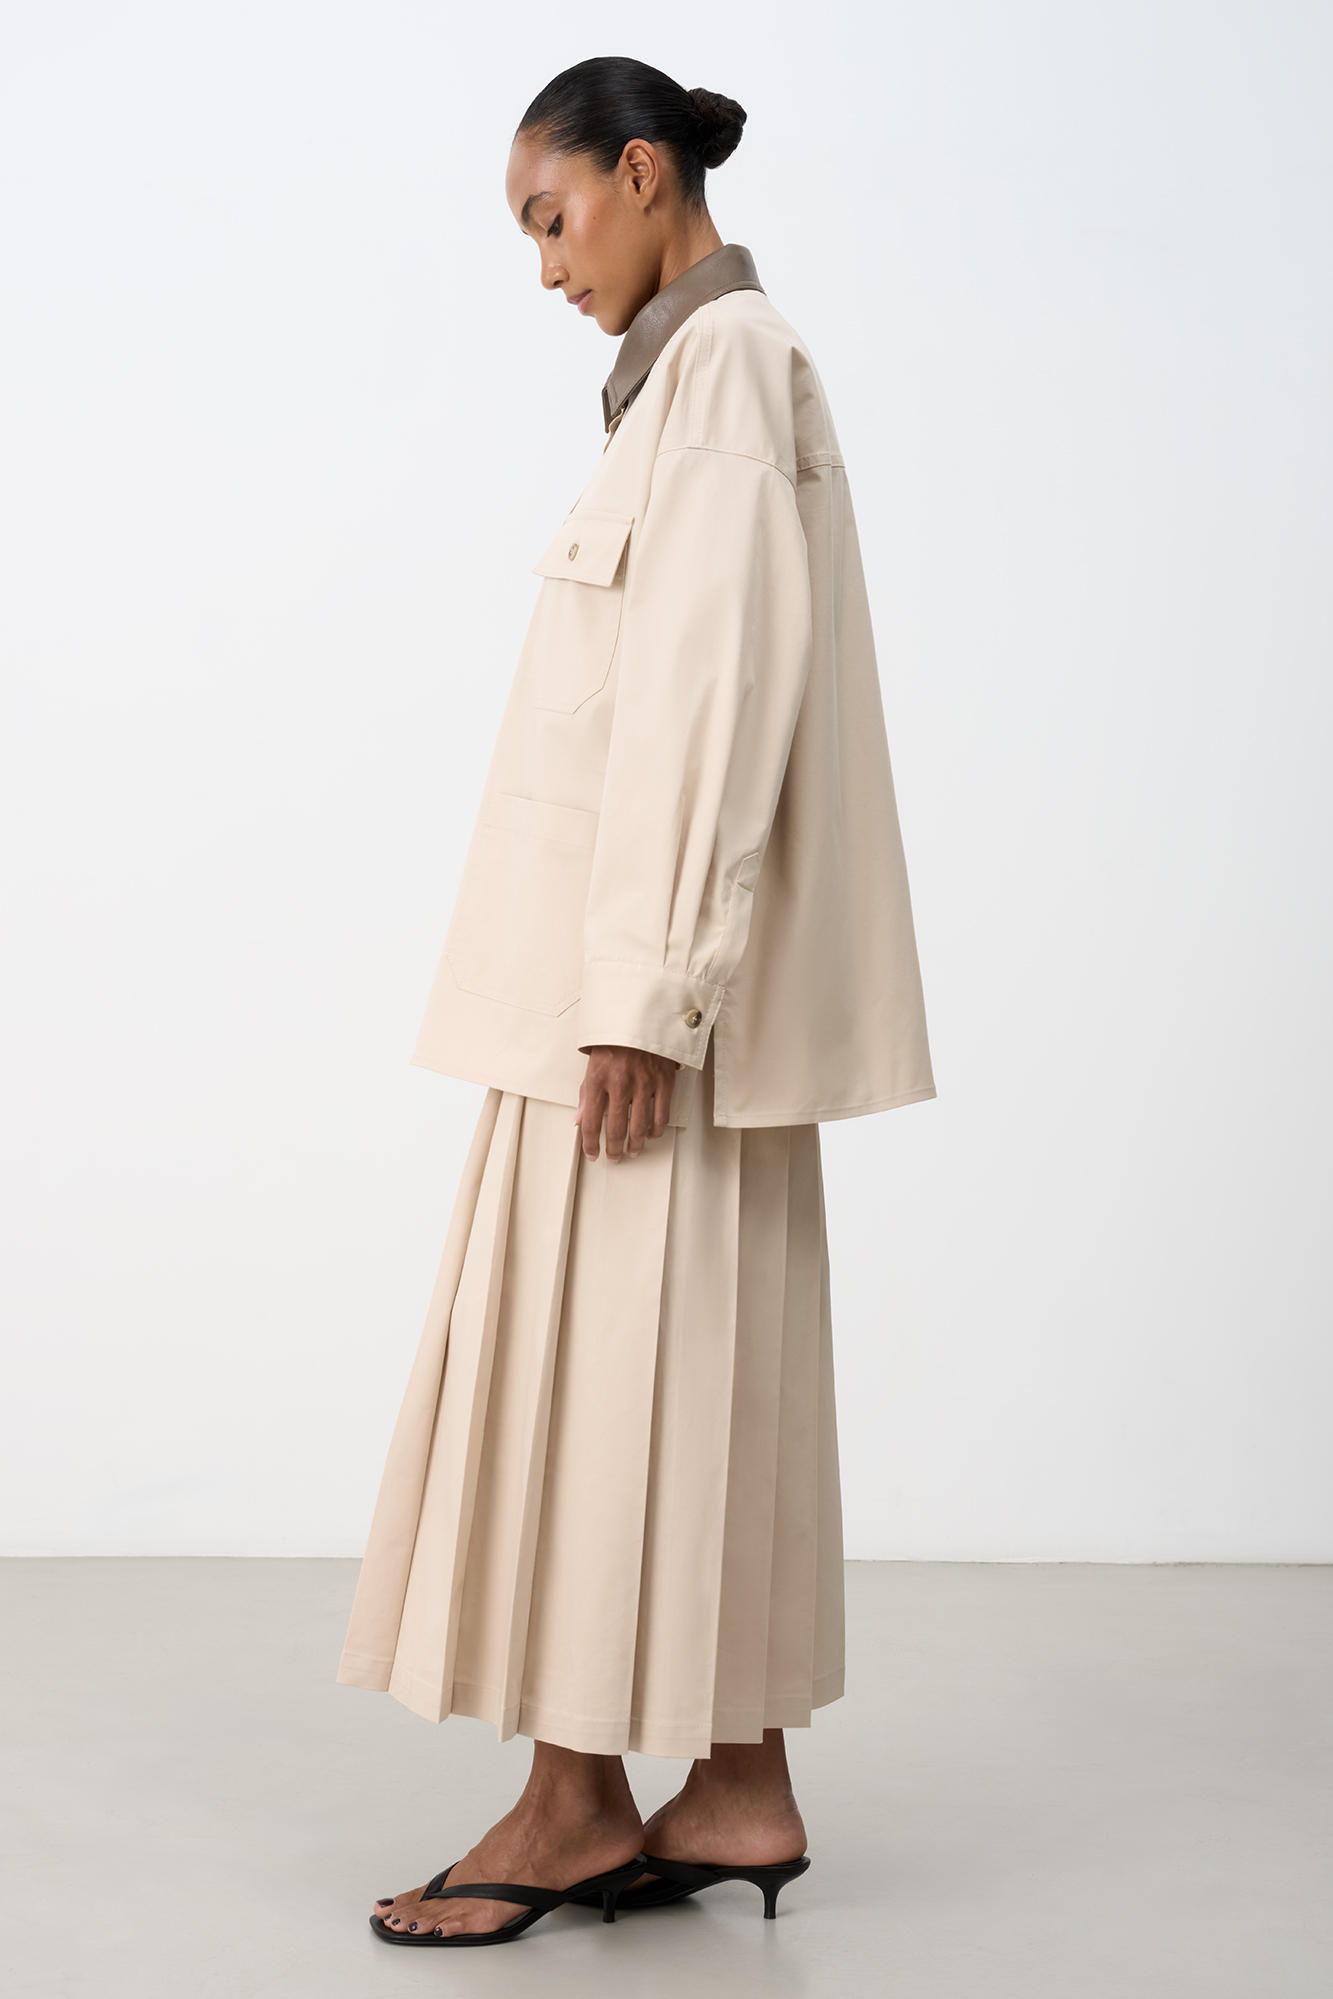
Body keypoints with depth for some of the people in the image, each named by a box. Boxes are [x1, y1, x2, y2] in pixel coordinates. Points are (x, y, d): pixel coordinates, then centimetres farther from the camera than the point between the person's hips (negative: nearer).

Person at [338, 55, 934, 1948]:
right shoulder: (712, 371, 19)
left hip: (652, 964, -10)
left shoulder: (723, 365, -10)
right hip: (656, 971, 10)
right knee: (701, 1375, 9)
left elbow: (710, 696, -19)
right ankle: (738, 1785, 15)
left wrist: (640, 994, -21)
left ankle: (577, 1793, 7)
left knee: (591, 1363, -3)